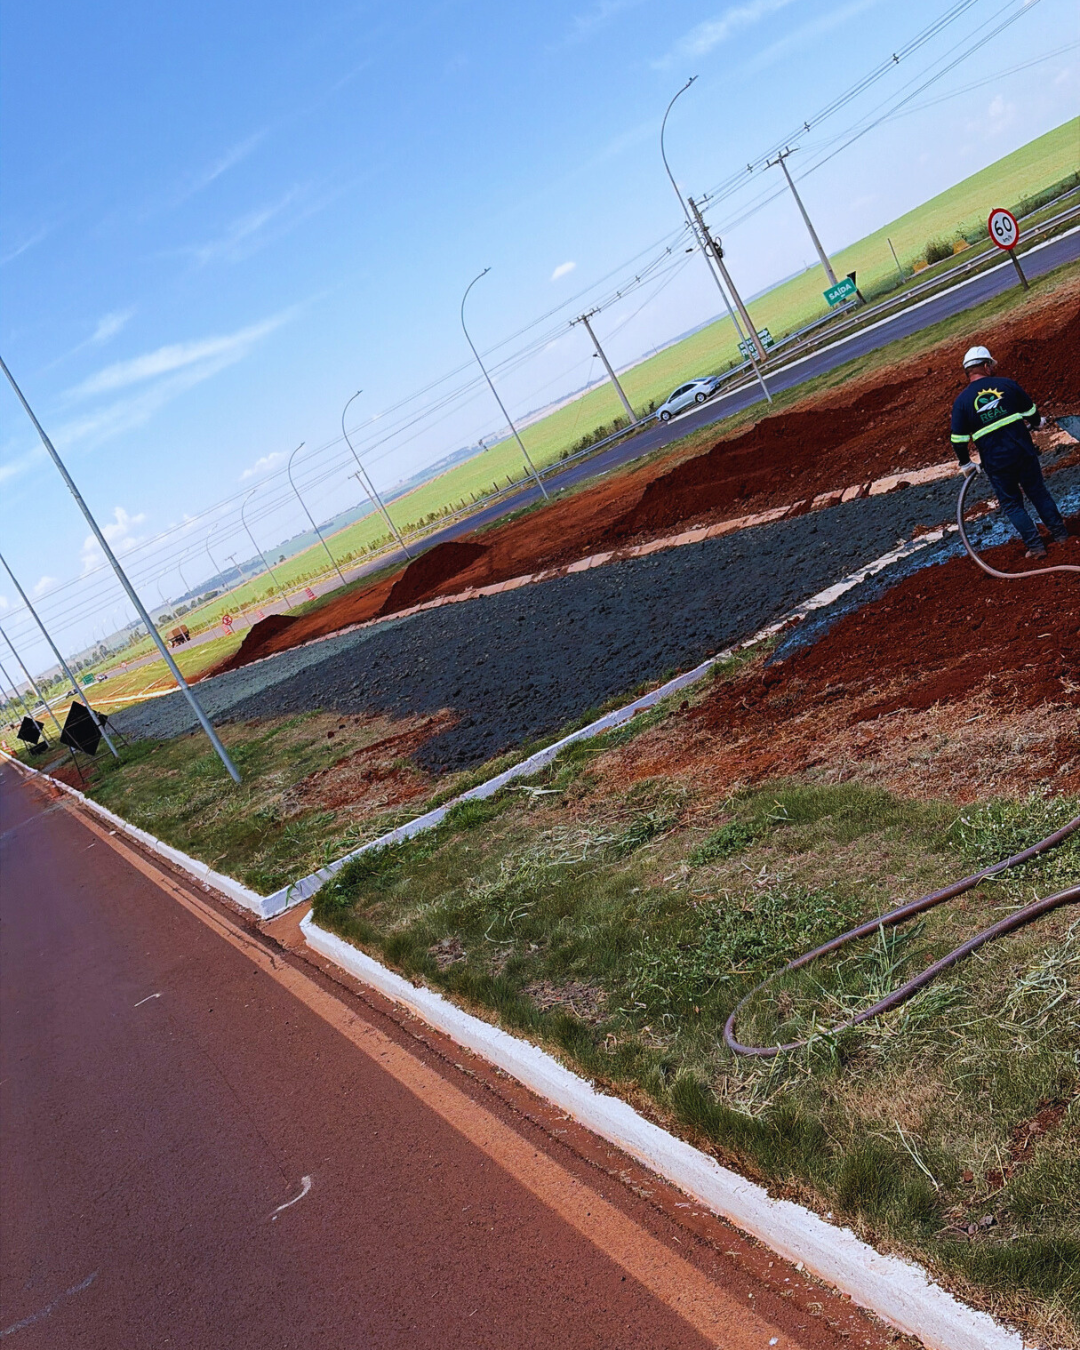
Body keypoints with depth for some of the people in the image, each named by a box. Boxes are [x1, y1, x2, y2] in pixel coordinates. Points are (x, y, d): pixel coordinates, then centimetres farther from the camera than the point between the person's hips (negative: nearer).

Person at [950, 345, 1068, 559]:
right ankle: (1060, 534, 27)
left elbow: (958, 440, -4)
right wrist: (1037, 423, 32)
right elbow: (1030, 411, 9)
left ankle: (1036, 546, 10)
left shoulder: (962, 401, -4)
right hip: (1023, 451, 2)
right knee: (1038, 493, 19)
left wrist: (965, 464, 11)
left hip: (995, 462, -2)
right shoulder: (1007, 384, 0)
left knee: (1012, 503, 12)